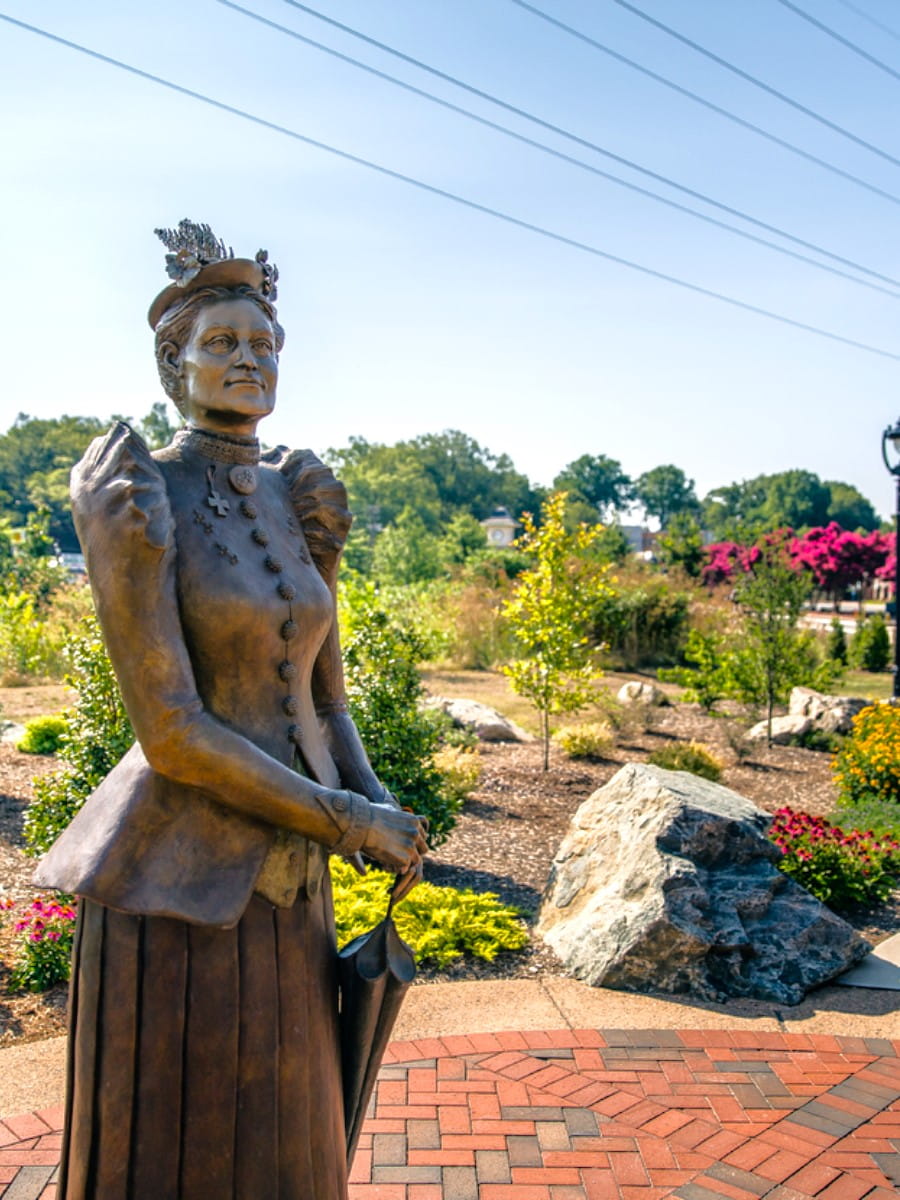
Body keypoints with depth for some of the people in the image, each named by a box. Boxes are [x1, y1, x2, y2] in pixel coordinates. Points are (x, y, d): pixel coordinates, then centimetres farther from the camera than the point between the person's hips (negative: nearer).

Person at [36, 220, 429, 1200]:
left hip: (282, 877, 7)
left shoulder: (297, 508, 8)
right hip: (177, 880, -7)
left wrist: (381, 808, -6)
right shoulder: (134, 500, -14)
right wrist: (349, 825, -16)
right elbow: (168, 730, -19)